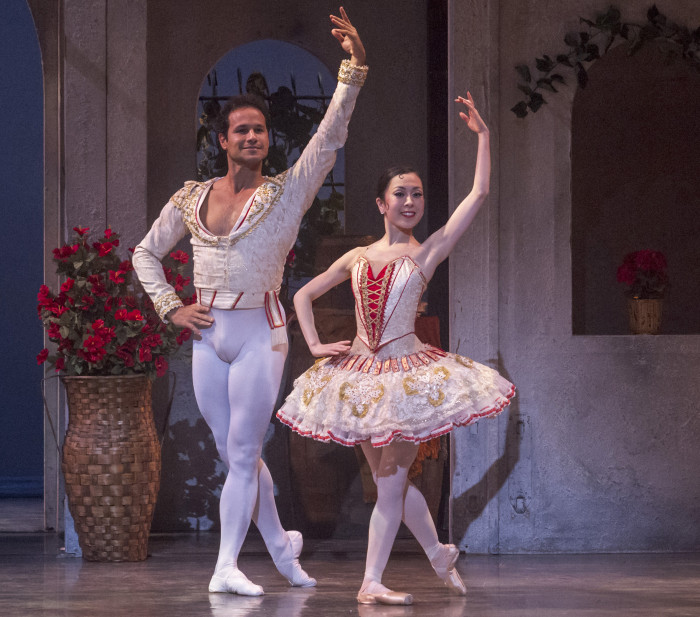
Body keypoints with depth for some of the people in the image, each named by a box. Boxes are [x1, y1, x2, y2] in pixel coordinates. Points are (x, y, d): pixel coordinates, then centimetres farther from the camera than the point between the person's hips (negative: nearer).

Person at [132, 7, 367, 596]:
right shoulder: (191, 199, 7)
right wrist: (171, 308, 5)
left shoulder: (287, 193, -2)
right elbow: (146, 253, 18)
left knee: (242, 452, -4)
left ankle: (227, 565, 0)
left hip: (260, 333, -4)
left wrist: (353, 69, -25)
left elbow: (331, 136, -14)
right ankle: (280, 543, 26)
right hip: (208, 336, 4)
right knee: (235, 452, 10)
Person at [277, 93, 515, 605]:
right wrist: (316, 344, 4)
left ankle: (372, 582, -6)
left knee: (391, 484, -7)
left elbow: (478, 196, -6)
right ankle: (439, 553, 32)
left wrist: (482, 135, -4)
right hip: (361, 375, 4)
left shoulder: (428, 252, -1)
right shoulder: (357, 258, 8)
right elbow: (303, 296, 18)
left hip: (407, 373, -4)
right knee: (391, 481, 12)